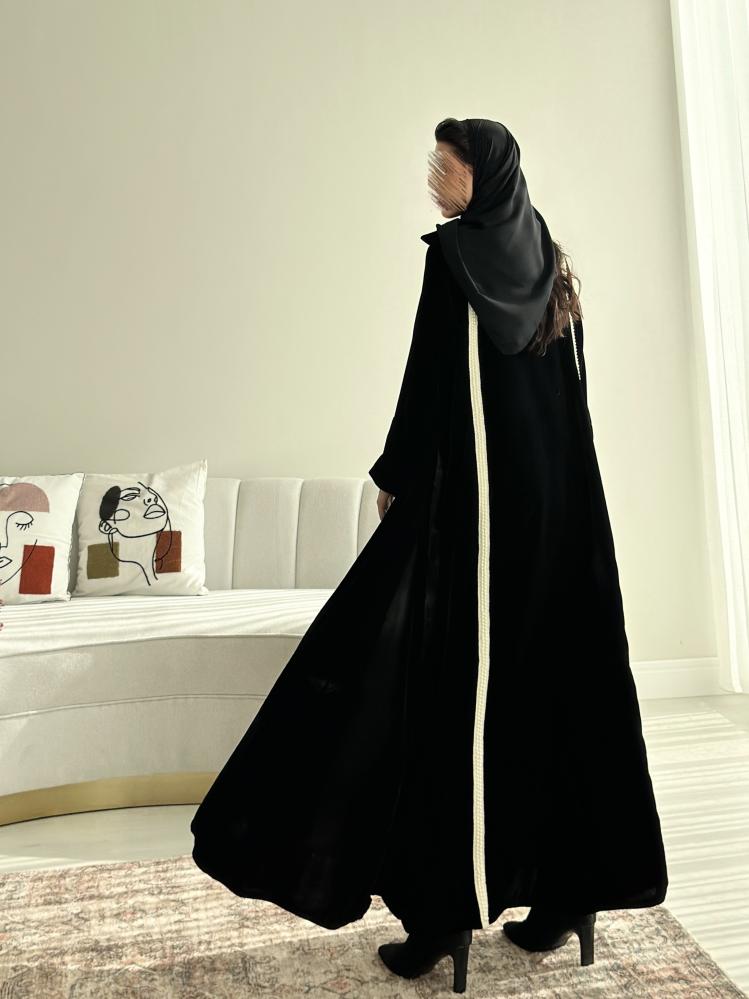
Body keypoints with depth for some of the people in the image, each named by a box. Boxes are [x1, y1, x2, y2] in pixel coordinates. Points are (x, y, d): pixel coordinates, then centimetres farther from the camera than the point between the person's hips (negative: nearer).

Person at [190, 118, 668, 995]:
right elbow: (567, 395, 17)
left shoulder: (455, 250, -4)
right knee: (551, 680, 9)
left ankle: (449, 902, 10)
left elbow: (430, 376, -11)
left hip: (481, 491, -8)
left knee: (460, 684, -1)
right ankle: (569, 885, 21)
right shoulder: (546, 261, 18)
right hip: (558, 494, 8)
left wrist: (394, 477, -2)